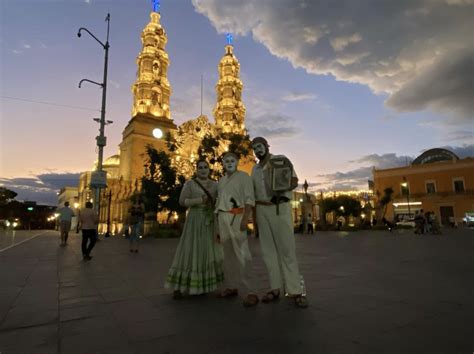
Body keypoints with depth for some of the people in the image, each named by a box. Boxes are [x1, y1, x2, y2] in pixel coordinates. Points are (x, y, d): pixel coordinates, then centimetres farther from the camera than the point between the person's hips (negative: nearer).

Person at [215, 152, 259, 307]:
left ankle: (250, 292, -14)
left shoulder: (244, 176, 1)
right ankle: (231, 287, 19)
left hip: (236, 217, -6)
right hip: (222, 218, 7)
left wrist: (245, 219, -20)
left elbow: (249, 199, -8)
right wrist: (218, 226, 15)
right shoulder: (221, 181, 19)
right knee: (229, 255, 10)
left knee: (242, 255, -14)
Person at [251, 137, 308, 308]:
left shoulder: (281, 159, 1)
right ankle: (275, 288, 10)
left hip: (280, 208, -5)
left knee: (287, 248, -7)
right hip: (262, 210, 5)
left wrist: (280, 192, -25)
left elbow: (294, 181, -6)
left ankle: (296, 290, -3)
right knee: (269, 250, 4)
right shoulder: (255, 169, 16)